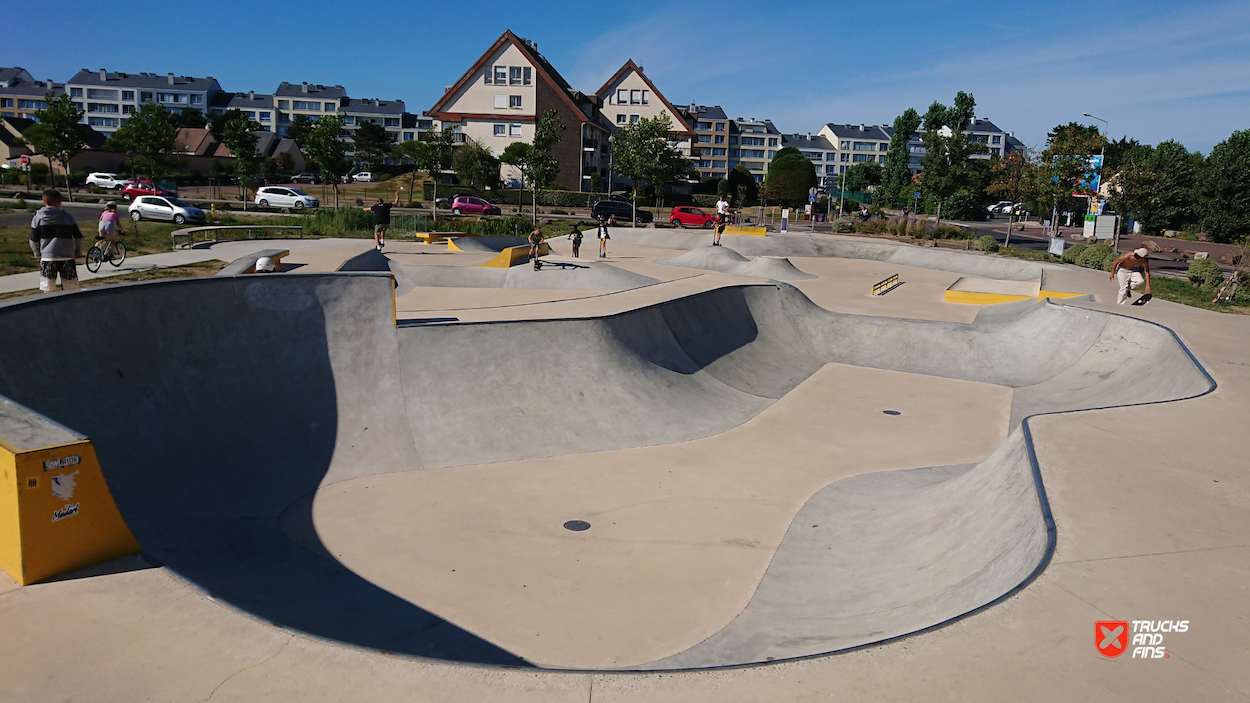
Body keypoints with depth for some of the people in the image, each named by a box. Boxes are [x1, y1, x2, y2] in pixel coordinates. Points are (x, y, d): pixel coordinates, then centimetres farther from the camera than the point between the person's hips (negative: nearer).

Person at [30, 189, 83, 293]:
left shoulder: (37, 218, 4)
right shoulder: (67, 217, 3)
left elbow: (33, 240, 5)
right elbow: (78, 237, 5)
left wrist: (38, 254, 21)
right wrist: (78, 253, 18)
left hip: (47, 258, 0)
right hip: (67, 257, 0)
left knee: (47, 290, 4)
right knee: (70, 290, 5)